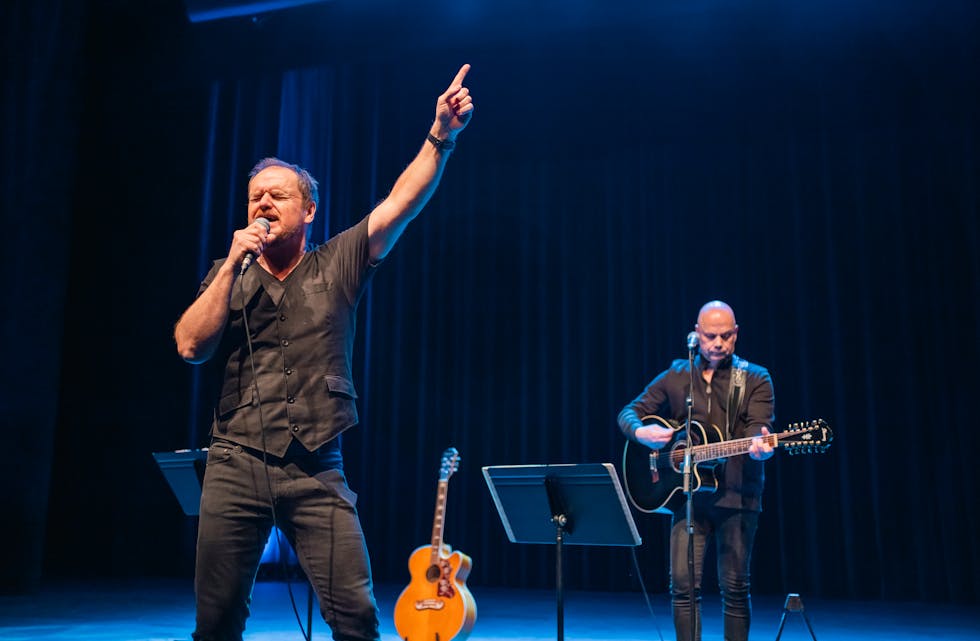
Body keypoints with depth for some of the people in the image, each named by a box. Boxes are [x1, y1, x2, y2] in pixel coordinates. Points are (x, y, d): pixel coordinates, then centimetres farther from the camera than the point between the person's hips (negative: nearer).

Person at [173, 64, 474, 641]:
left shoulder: (337, 265, 5)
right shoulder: (228, 276, 10)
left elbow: (400, 205, -6)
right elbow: (191, 346, -4)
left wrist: (441, 137, -16)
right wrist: (233, 266, -8)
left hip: (316, 471, -1)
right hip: (237, 465, 2)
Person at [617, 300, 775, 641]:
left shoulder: (755, 379, 4)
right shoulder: (675, 376, 10)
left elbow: (758, 427, -10)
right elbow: (629, 412, 12)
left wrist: (759, 446, -34)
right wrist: (641, 432, -11)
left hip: (736, 495, -1)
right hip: (688, 495, 1)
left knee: (734, 588, 4)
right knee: (683, 584, -4)